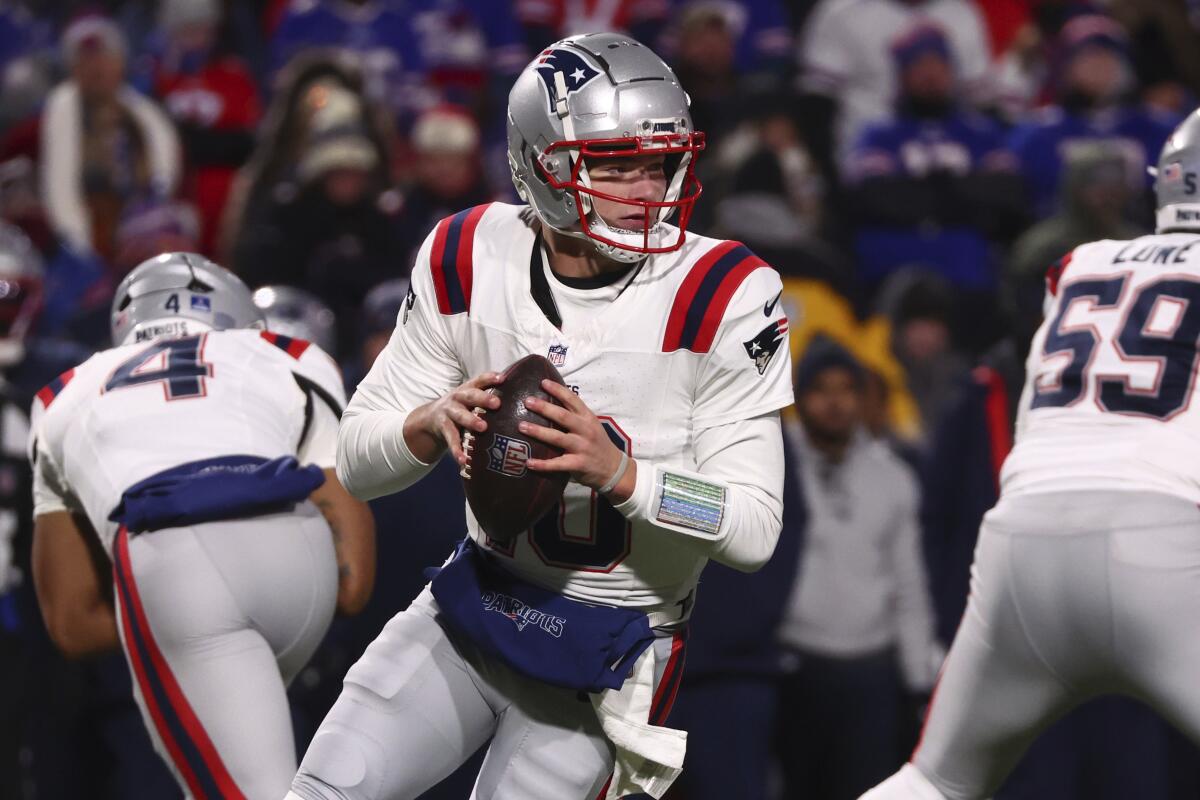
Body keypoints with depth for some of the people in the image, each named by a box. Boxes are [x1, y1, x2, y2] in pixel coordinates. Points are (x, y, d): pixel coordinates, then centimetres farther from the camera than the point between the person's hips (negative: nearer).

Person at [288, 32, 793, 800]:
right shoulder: (471, 261, -8)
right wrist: (436, 423, -25)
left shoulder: (722, 298, -19)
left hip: (608, 654, -3)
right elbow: (356, 461, -3)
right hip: (477, 601, 3)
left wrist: (615, 470, -35)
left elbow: (753, 529, -19)